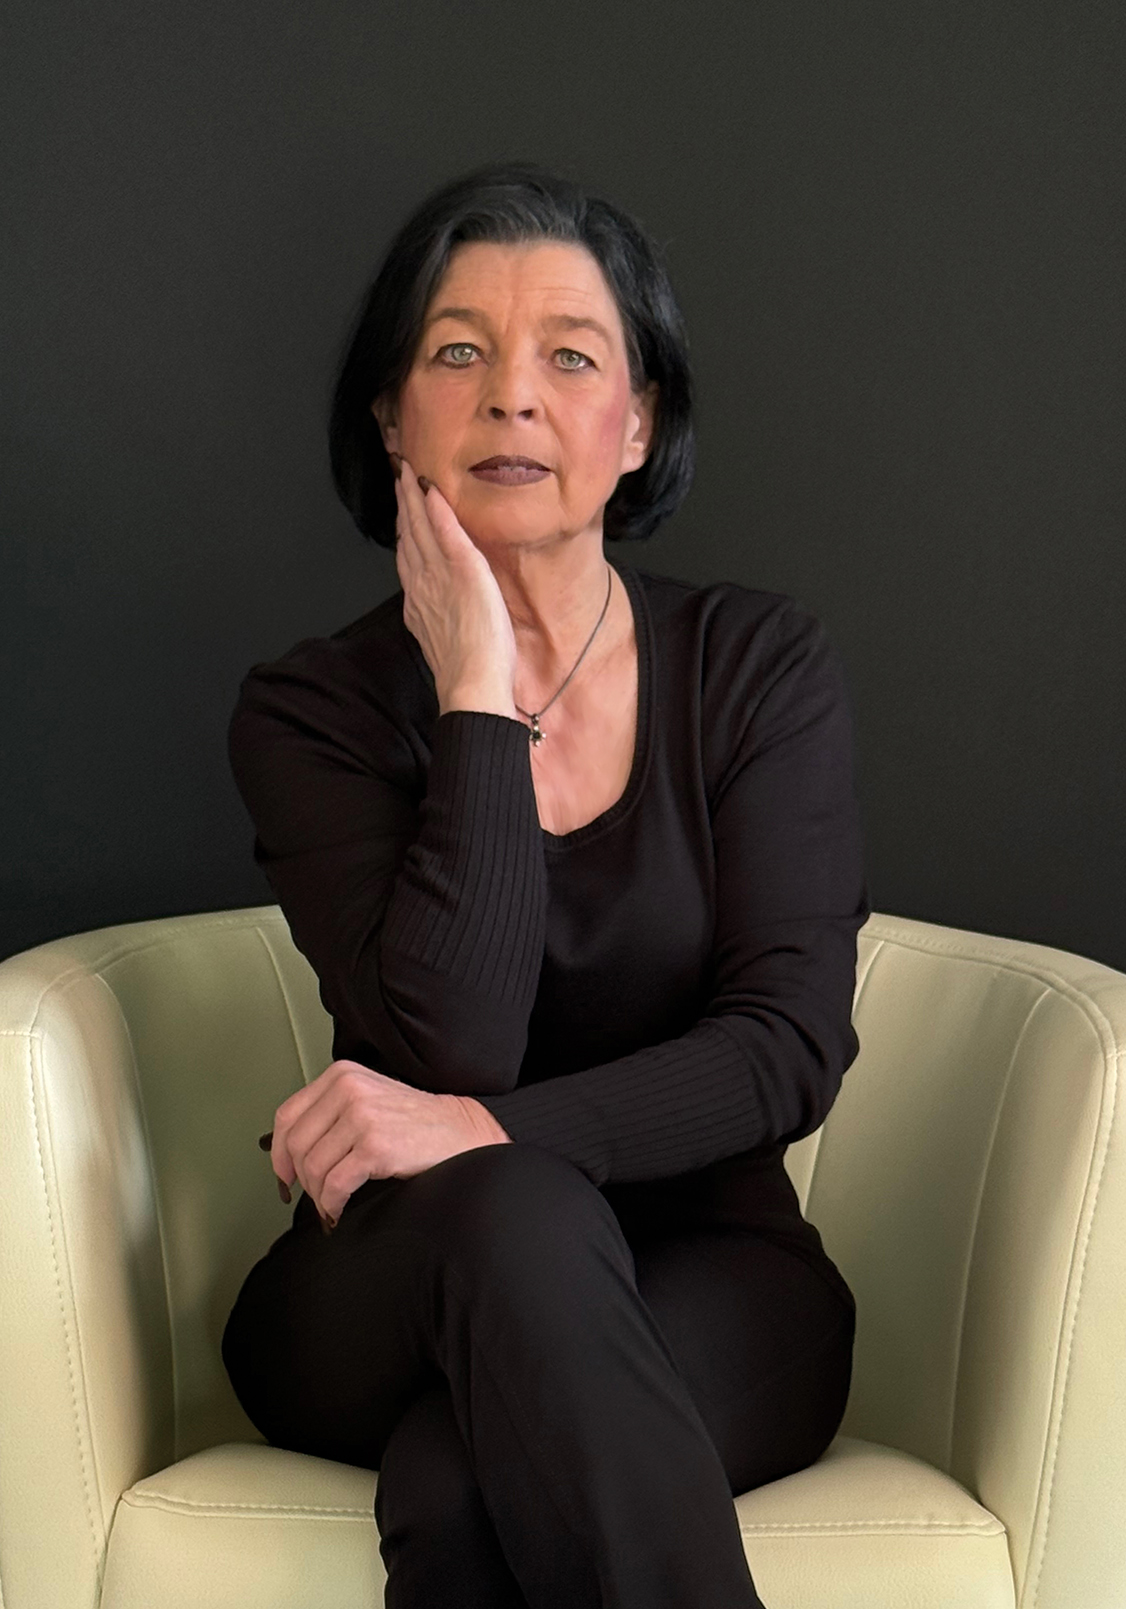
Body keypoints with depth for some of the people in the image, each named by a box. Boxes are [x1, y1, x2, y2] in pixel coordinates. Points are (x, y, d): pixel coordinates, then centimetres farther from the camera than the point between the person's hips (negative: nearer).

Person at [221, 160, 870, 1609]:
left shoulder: (760, 664, 1)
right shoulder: (312, 711, -1)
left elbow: (791, 1047, -10)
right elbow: (451, 1042, -17)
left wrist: (489, 1132, -25)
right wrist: (478, 694, -16)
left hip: (707, 1299, -1)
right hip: (387, 1302, 1)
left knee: (459, 1488, -34)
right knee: (512, 1215, -36)